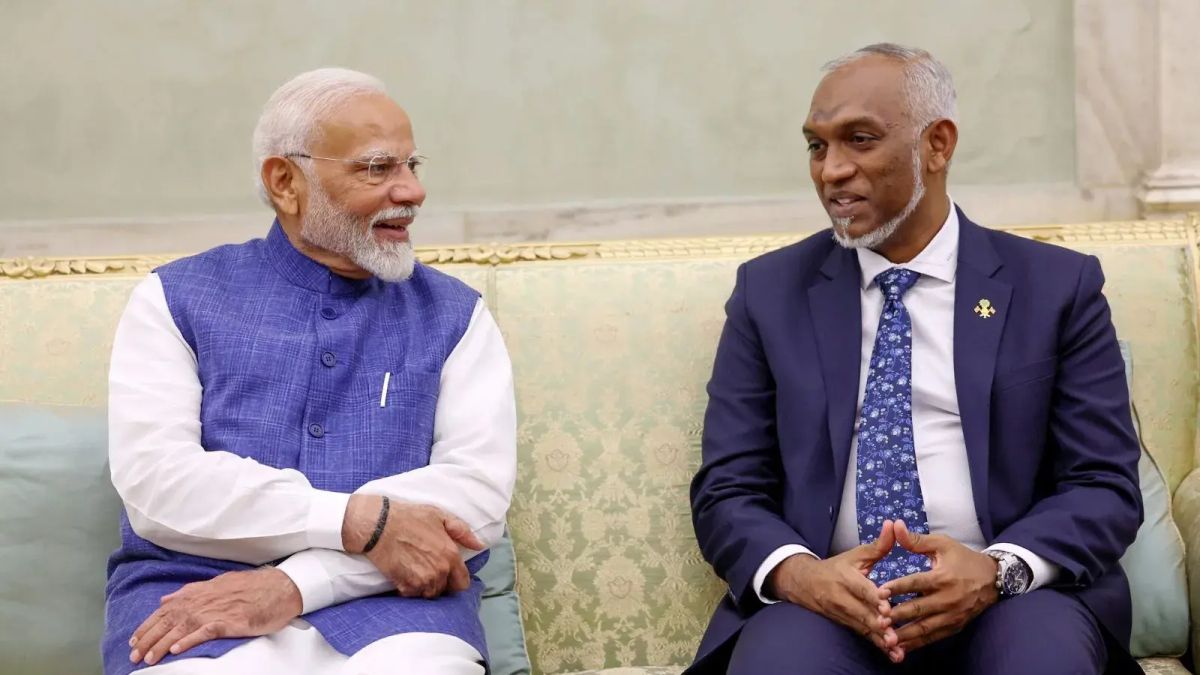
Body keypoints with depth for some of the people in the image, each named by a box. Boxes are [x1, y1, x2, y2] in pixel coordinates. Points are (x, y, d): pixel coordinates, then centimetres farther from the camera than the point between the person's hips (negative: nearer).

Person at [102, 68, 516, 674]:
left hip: (389, 604, 1)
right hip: (193, 596, -1)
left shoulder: (454, 315, 13)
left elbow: (479, 488, -2)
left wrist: (296, 581, -16)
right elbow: (154, 479, -4)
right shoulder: (177, 299, 10)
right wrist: (361, 523, -16)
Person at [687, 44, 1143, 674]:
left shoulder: (1058, 286, 8)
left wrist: (998, 570, -17)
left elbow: (1105, 486, 3)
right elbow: (725, 492, 6)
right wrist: (798, 573, -16)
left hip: (1008, 598, 1)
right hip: (823, 599, 0)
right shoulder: (769, 292, 11)